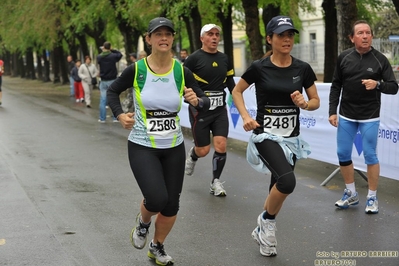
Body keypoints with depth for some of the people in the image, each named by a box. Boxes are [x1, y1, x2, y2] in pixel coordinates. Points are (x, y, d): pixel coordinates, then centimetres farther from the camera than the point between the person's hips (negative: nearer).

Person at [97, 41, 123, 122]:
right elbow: (120, 54, 8)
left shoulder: (99, 57, -6)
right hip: (112, 80, -2)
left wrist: (103, 51, 17)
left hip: (103, 81, 2)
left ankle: (102, 118, 9)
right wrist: (112, 50, 5)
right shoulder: (113, 56, -11)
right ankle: (115, 118, 6)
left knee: (103, 100, 7)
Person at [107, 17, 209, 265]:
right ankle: (143, 221, 17)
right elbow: (112, 91, 7)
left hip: (174, 147, 3)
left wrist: (196, 101, -21)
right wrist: (120, 115, -6)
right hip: (142, 147, -3)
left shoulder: (182, 72, -6)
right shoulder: (136, 70, -11)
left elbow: (206, 102, 0)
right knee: (157, 200, -20)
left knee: (171, 205, 7)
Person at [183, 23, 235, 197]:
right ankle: (192, 156, 39)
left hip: (220, 109, 4)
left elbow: (231, 83, 16)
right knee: (203, 151, 1)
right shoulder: (194, 58, -9)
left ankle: (216, 182, 8)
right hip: (200, 109, -4)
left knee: (221, 145, -8)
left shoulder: (224, 59, 8)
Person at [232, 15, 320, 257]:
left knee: (279, 187, 12)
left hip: (291, 136, 4)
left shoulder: (303, 69, -1)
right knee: (287, 181, -25)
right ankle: (268, 221, 3)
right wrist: (245, 116, -9)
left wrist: (304, 104, -14)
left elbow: (316, 101, 8)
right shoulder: (259, 67, -9)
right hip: (266, 134, -4)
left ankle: (263, 230, 36)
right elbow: (237, 92, 5)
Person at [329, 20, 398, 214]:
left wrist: (378, 84, -24)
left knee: (370, 155, -1)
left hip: (370, 117, -3)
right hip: (346, 116, 3)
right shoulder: (344, 58, 0)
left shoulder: (380, 59, -5)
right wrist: (332, 111, 1)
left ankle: (372, 197, 13)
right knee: (343, 154, 6)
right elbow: (336, 86, 7)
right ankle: (351, 194, 24)